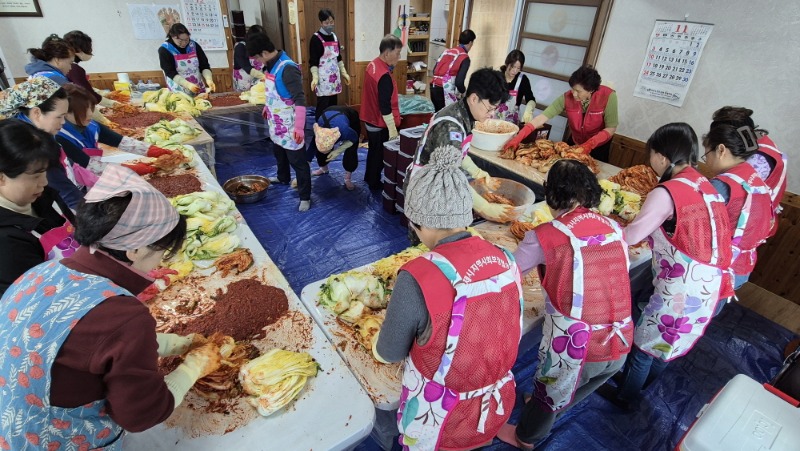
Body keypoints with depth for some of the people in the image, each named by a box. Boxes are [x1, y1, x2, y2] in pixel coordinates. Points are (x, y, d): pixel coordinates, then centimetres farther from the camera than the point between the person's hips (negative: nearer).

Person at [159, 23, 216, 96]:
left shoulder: (194, 46, 2)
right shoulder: (164, 50, -7)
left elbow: (204, 66, 1)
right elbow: (170, 72, -13)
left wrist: (209, 80, -19)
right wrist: (188, 84, -27)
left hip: (199, 89, 3)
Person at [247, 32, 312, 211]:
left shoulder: (287, 68, -24)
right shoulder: (272, 65, 4)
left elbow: (300, 99, -28)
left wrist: (299, 127, -32)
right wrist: (267, 107, 32)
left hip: (290, 126, -9)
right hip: (277, 123, 9)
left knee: (298, 161, -2)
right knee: (279, 152, 27)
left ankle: (305, 197, 7)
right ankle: (283, 178, 50)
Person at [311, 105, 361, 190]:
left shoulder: (344, 130, -45)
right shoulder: (318, 131, -35)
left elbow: (354, 138, -22)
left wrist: (338, 151, -30)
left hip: (352, 119, -3)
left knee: (350, 153, -18)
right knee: (320, 150, -5)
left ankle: (348, 179, 2)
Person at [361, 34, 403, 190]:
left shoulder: (372, 64, 1)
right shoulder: (384, 76, -28)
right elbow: (385, 106, -26)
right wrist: (392, 129, -20)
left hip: (370, 119, 9)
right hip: (380, 124, -9)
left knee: (373, 150, 25)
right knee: (379, 154, 10)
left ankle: (369, 177, 41)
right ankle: (375, 184, 27)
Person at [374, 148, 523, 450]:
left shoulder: (418, 279, -32)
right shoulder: (505, 259, -15)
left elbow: (388, 354, -15)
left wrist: (377, 344, 8)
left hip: (440, 420, -4)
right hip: (497, 405, 4)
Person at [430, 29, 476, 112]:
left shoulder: (447, 51, 12)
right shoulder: (465, 58, -7)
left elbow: (434, 70, 12)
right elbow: (459, 82, -15)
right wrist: (464, 91, 5)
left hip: (433, 87, 7)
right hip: (445, 91, -7)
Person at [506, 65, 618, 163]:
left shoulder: (608, 96, -29)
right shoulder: (567, 97, -24)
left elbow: (611, 128, -23)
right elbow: (543, 116, -31)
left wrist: (591, 144, -38)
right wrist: (519, 136, -42)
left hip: (599, 146, -2)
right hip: (575, 142, 2)